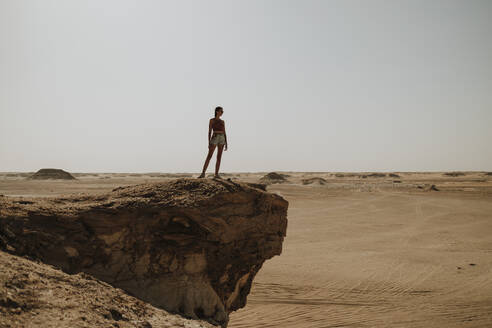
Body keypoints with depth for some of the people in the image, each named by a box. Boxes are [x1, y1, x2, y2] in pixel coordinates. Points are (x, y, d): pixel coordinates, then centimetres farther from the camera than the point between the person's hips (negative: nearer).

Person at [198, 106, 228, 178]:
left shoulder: (222, 122, 18)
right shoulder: (212, 120, 4)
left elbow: (224, 133, 15)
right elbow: (209, 132, -2)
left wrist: (226, 144, 8)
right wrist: (209, 143, -10)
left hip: (222, 139, 5)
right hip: (214, 138, -5)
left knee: (219, 157, -1)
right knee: (209, 156, -11)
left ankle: (216, 174, 1)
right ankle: (203, 173, -12)